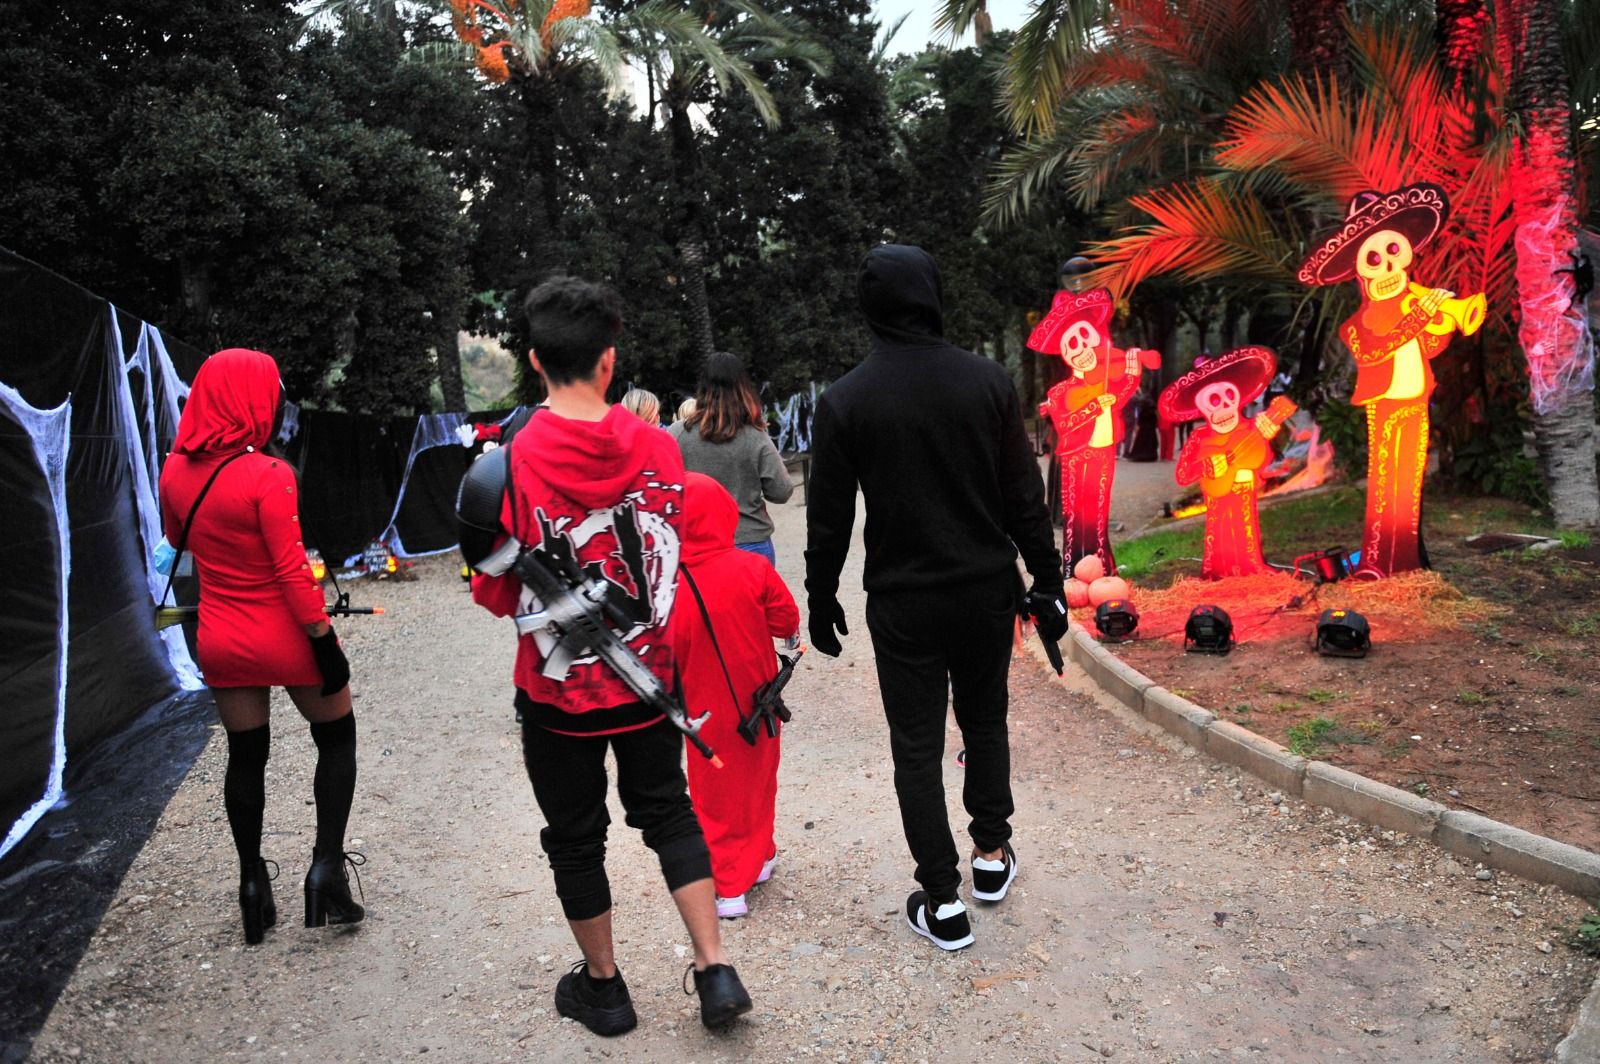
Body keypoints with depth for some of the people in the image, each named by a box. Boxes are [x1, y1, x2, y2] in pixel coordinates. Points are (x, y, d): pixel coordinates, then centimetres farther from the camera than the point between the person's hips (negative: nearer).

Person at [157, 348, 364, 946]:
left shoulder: (175, 470, -2)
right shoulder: (267, 475, -22)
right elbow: (291, 570, -21)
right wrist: (326, 642, -15)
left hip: (220, 639, 5)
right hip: (285, 635, -5)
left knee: (246, 756, 18)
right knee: (336, 740, 15)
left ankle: (253, 885, 27)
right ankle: (327, 868, 10)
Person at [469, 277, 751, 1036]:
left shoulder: (509, 462, -18)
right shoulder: (657, 447, -9)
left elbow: (495, 592, -10)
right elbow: (674, 558, 4)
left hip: (558, 687, -2)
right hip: (647, 676, 3)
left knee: (575, 835, 16)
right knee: (667, 811, 21)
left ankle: (602, 986, 33)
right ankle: (716, 972, 19)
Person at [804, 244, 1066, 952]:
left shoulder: (844, 401, -8)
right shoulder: (987, 381, -4)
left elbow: (829, 517, -4)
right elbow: (1025, 495, -2)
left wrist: (821, 600, 8)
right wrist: (1046, 582, 7)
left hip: (902, 601, -2)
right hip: (986, 591, 2)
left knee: (917, 746, 8)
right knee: (986, 723, 23)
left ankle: (942, 900, 14)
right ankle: (992, 854, 35)